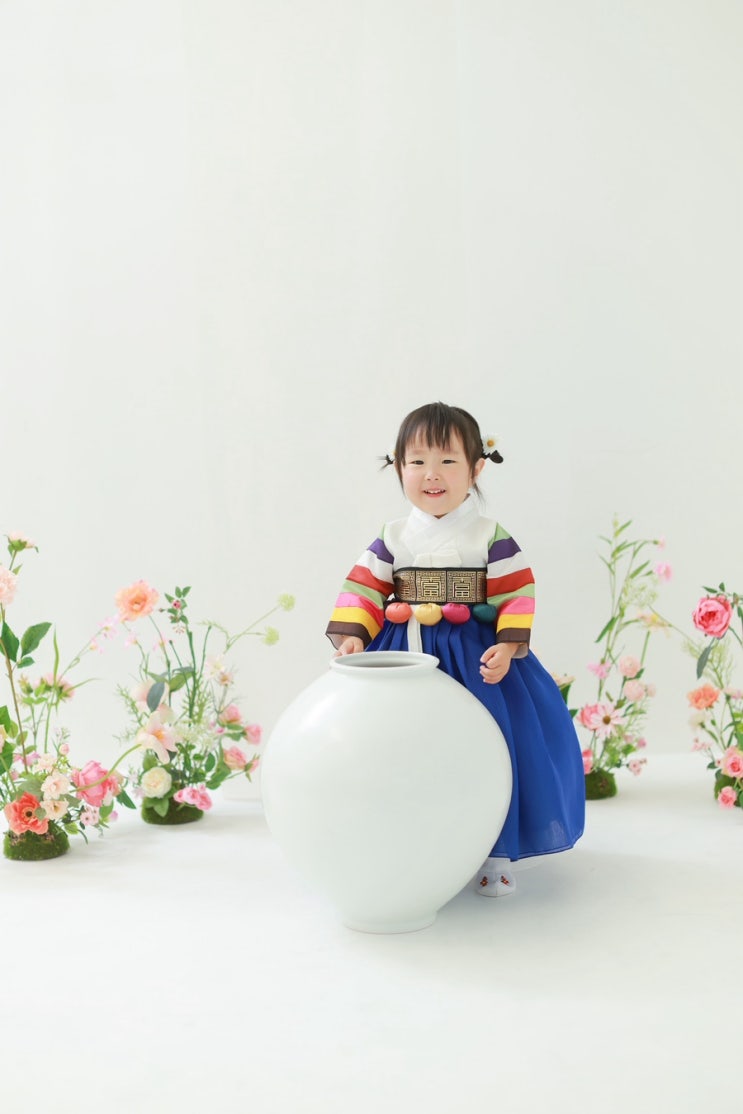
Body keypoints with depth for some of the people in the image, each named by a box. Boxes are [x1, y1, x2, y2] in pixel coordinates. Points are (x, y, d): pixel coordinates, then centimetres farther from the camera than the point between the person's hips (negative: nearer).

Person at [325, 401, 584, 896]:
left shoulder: (491, 539, -2)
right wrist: (352, 635, -14)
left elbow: (518, 596, -6)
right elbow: (364, 589, 2)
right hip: (404, 658, 2)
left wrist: (508, 645, -19)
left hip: (474, 661, -2)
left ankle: (496, 853, 11)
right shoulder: (392, 539, 5)